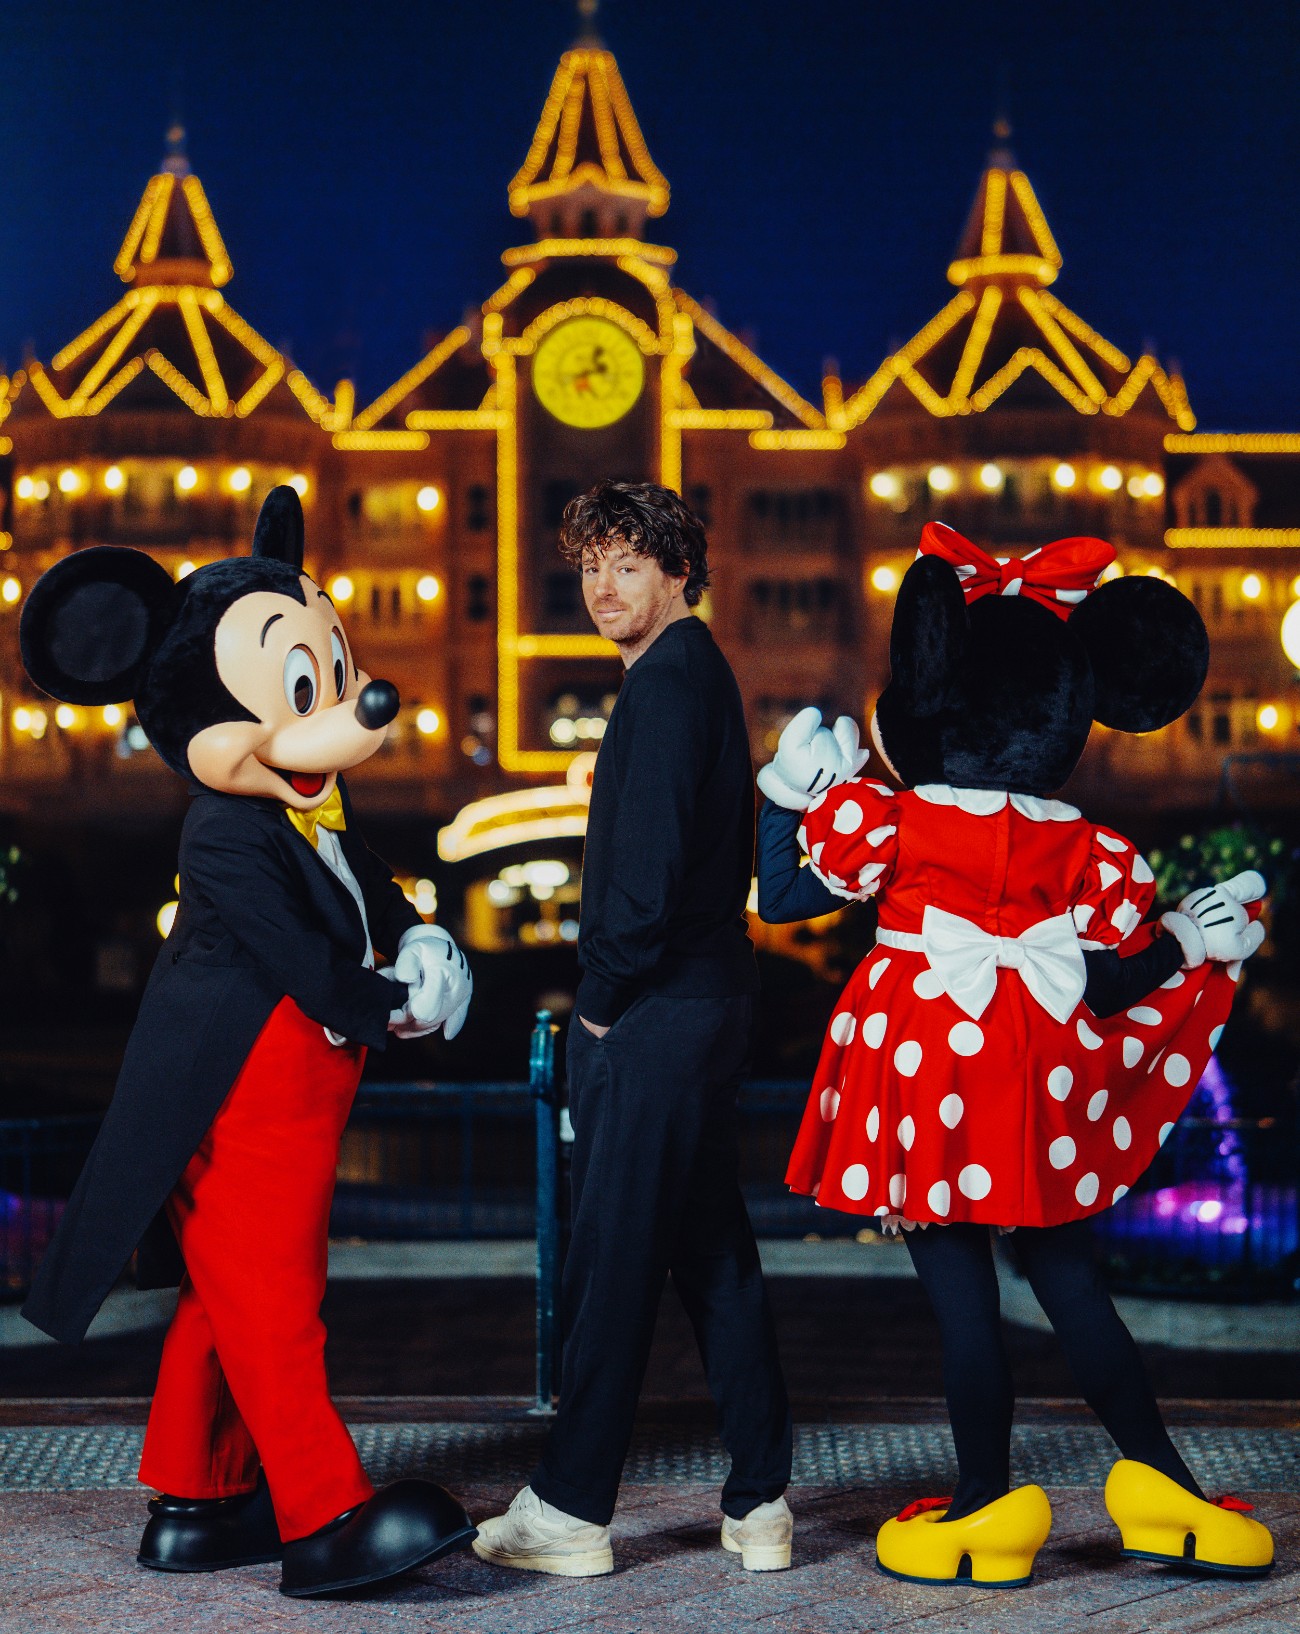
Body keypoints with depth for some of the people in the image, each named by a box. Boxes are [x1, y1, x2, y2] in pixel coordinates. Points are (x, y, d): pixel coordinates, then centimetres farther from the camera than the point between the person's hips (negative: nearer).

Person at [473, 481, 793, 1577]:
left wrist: (605, 995, -11)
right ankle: (760, 1503, 16)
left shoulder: (666, 680, -13)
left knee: (614, 1258, -3)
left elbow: (649, 862, -21)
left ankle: (572, 1510, 6)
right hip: (707, 997, 10)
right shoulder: (701, 671, 18)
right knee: (714, 1253, 12)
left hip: (653, 1015, -10)